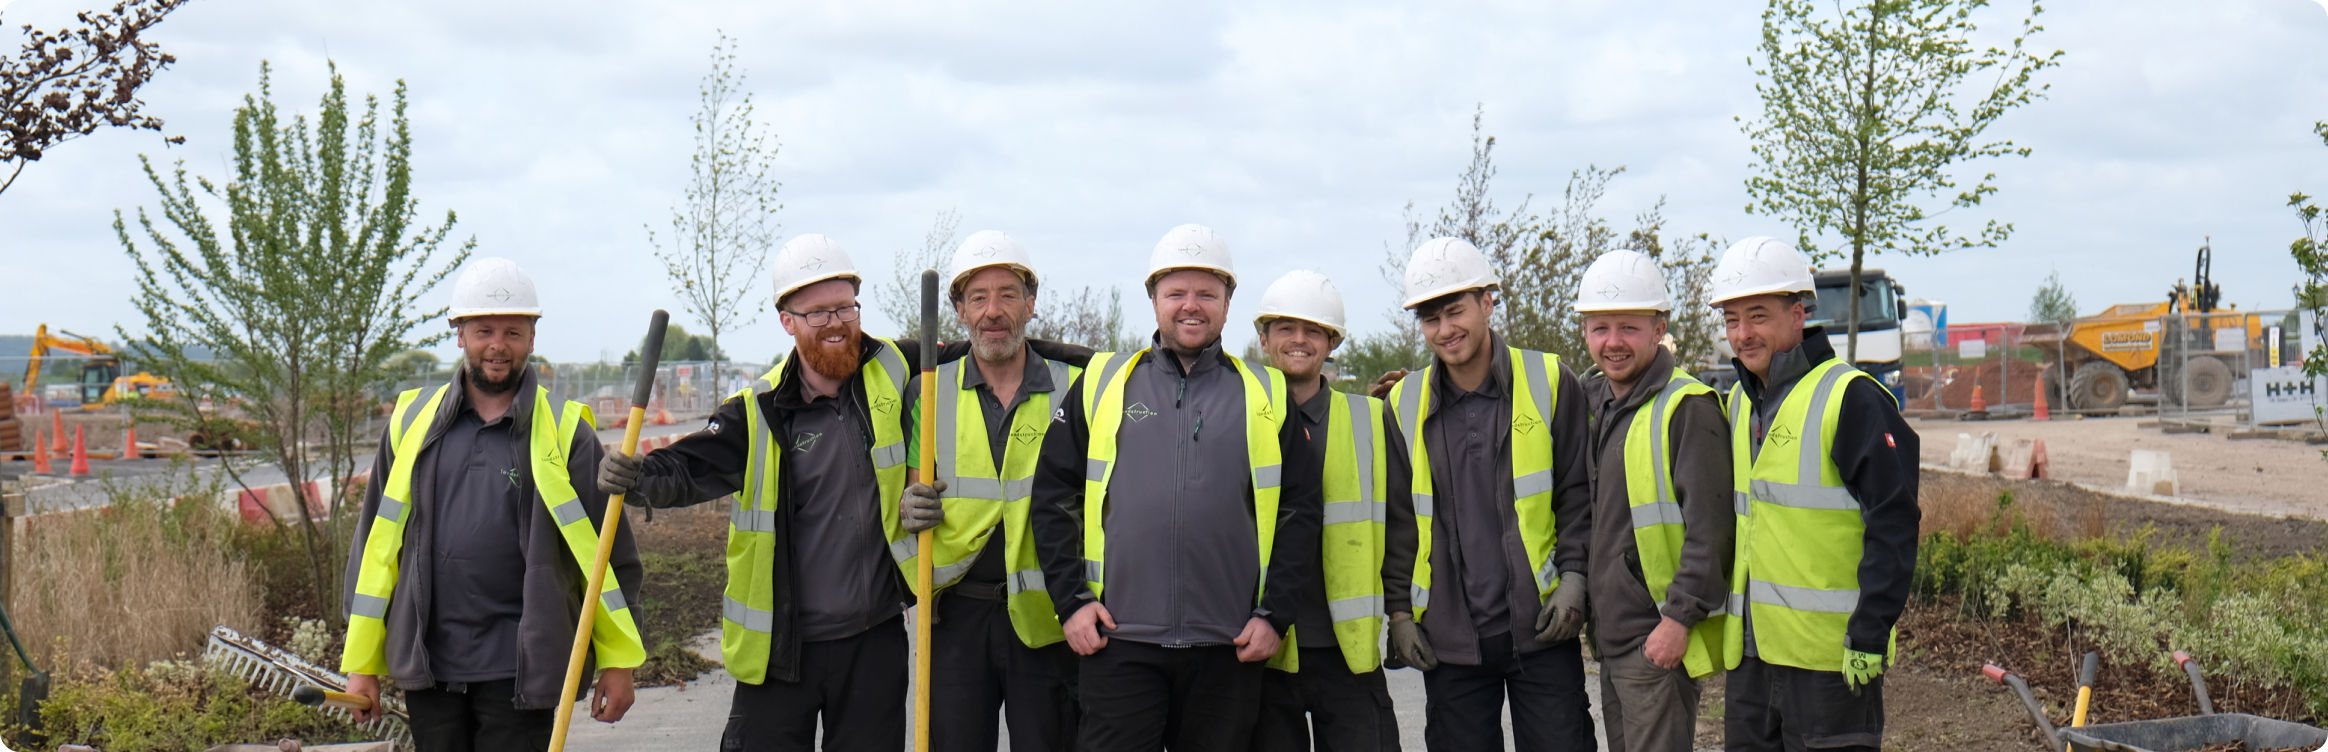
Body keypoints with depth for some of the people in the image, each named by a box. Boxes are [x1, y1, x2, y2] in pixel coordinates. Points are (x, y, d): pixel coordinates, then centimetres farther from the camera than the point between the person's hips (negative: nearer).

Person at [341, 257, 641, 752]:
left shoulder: (564, 431, 1)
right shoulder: (413, 423, 9)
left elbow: (607, 552, 4)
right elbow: (375, 545, 12)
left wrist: (618, 660, 2)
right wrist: (360, 662, 9)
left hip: (521, 669, -3)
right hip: (428, 665, 3)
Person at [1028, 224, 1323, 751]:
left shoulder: (1266, 395, 10)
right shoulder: (1103, 382, 8)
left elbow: (1300, 512, 9)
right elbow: (1053, 497, 9)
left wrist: (1275, 614, 0)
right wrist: (1071, 600, -1)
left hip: (1228, 648, 1)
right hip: (1118, 641, -1)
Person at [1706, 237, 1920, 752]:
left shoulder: (1850, 399, -10)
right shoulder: (1739, 404, 15)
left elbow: (1893, 524, -14)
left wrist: (1870, 634, -18)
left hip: (1830, 651, -8)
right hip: (1749, 650, 8)